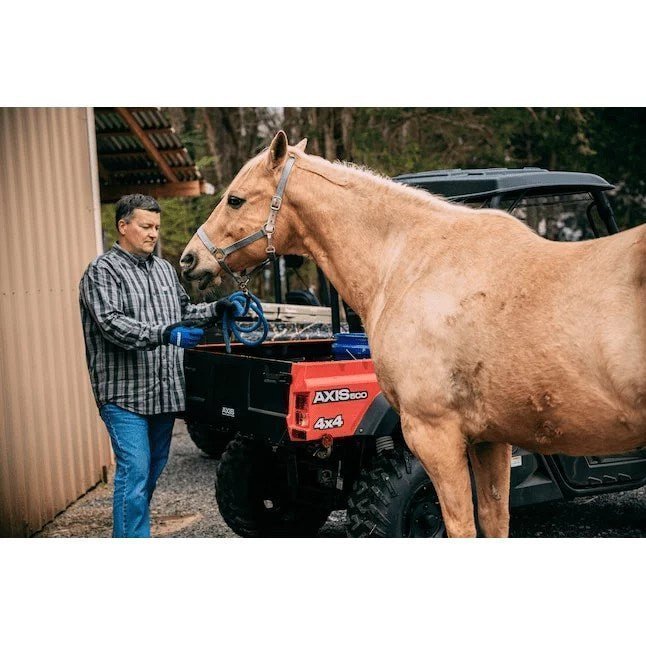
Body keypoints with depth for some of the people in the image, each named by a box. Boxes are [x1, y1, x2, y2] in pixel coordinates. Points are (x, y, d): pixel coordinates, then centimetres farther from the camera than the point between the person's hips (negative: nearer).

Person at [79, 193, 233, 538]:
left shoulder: (164, 269, 16)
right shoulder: (102, 272, -7)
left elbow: (184, 311, 27)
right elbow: (111, 323, -21)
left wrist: (217, 309, 8)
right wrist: (165, 334, -30)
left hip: (165, 391, 8)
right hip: (125, 393, -7)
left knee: (153, 470, 14)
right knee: (134, 471, -11)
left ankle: (132, 531, 28)